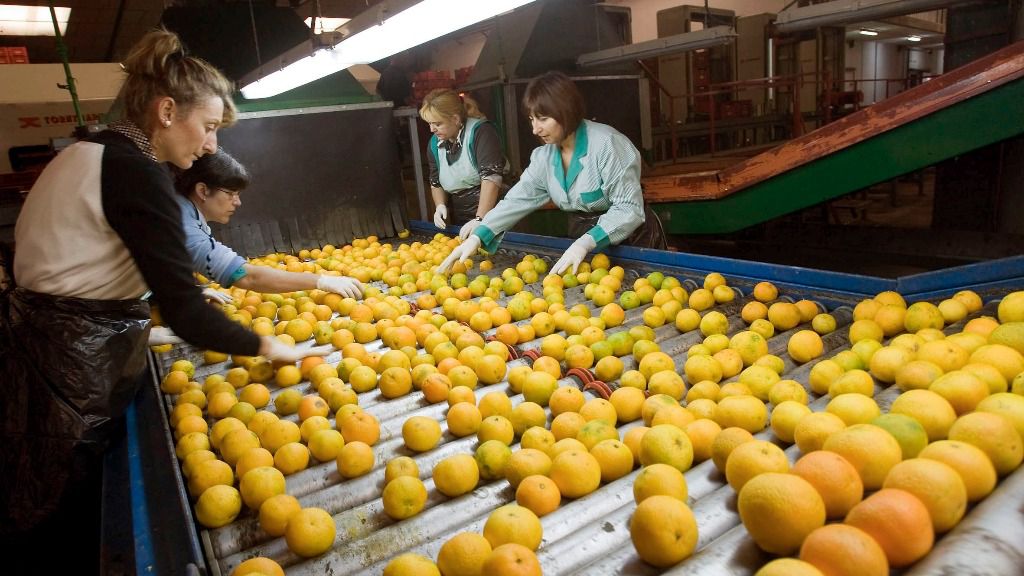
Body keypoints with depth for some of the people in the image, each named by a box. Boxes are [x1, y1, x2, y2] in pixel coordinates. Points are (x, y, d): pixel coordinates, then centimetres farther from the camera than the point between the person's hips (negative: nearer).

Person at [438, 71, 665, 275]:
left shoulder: (606, 144, -22)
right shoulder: (544, 155, -1)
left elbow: (629, 208, -25)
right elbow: (517, 200, -5)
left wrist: (586, 243, -38)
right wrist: (477, 236, -18)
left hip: (631, 242, -6)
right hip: (582, 244, 6)